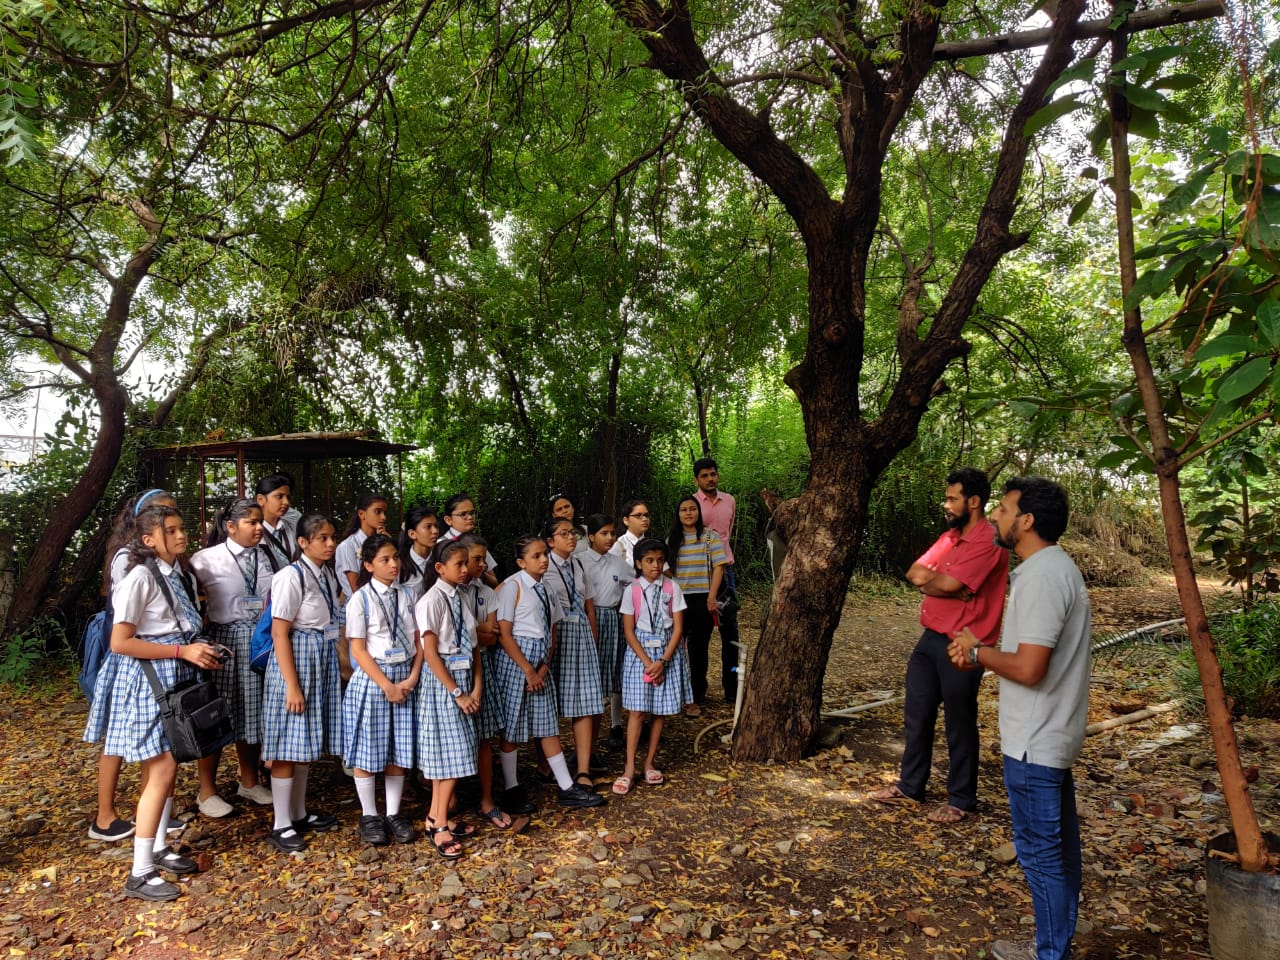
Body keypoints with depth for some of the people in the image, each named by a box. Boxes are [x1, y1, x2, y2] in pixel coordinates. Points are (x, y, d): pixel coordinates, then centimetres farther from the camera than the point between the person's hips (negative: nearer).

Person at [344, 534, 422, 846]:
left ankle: (394, 814, 22)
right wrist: (387, 685, -13)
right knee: (368, 751, 5)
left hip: (405, 680, 4)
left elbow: (418, 641, 6)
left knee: (398, 751, 9)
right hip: (371, 679, -4)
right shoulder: (361, 599, -7)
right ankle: (369, 816, 21)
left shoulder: (405, 597, 6)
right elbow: (358, 650, -10)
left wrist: (411, 679, -7)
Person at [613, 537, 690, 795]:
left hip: (667, 650, 1)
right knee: (637, 709, -4)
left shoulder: (672, 588, -2)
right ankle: (629, 769, 1)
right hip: (640, 650, -1)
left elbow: (677, 627, -3)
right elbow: (628, 631, -5)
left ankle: (650, 763, 19)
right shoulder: (632, 590, -4)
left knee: (660, 709, 6)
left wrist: (663, 661, -13)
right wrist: (647, 662, -13)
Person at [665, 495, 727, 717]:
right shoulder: (671, 539, 9)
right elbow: (667, 569, 12)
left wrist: (712, 597, -12)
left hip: (702, 600, -2)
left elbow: (718, 566, -5)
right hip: (677, 600, 2)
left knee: (698, 649, 4)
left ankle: (695, 698, 15)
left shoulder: (710, 536, 0)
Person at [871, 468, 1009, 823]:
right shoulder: (950, 536, 12)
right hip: (930, 638, 9)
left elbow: (947, 584, -26)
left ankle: (961, 800, 22)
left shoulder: (988, 541, -17)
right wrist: (946, 583, -14)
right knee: (916, 716, 16)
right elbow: (914, 573, 2)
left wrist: (929, 577, -5)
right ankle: (910, 785, 31)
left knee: (959, 726, 6)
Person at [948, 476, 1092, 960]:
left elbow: (1028, 669, -27)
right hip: (1053, 733, 10)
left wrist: (977, 651, -11)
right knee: (1059, 845, 19)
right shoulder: (1056, 566, 9)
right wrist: (982, 654, 3)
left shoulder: (1041, 577, -23)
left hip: (1034, 740, -10)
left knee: (1040, 851, 4)